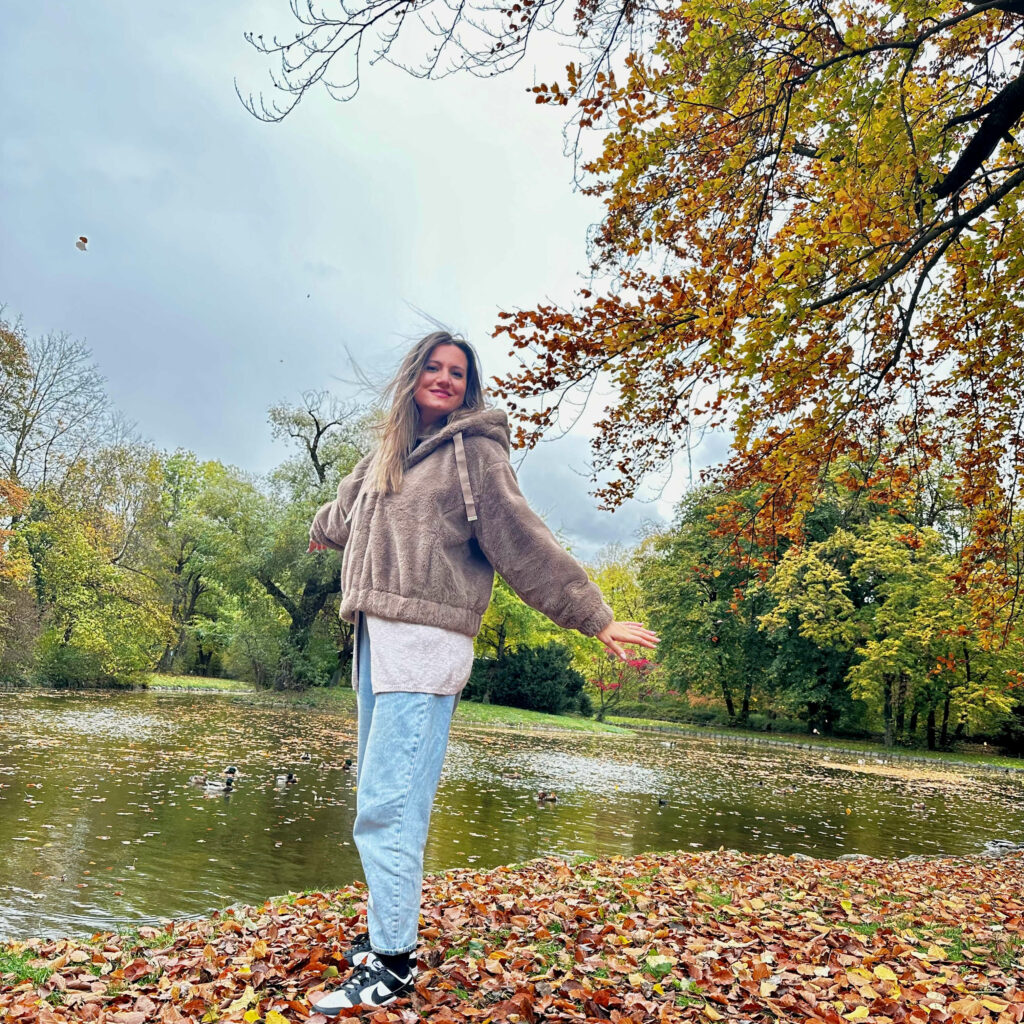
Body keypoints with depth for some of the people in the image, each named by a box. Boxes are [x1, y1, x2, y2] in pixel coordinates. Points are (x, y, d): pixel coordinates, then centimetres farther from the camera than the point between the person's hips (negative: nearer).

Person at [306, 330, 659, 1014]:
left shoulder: (473, 449, 0)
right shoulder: (389, 453, 19)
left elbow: (522, 539, -5)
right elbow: (345, 512, 40)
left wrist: (592, 615, -10)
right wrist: (322, 531, 61)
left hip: (424, 643, -7)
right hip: (376, 637, 7)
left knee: (388, 805, -7)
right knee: (382, 798, 13)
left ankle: (394, 964, 4)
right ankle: (388, 927, 27)